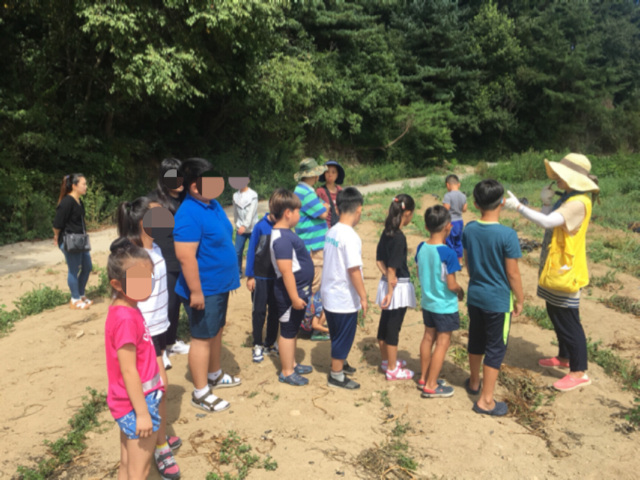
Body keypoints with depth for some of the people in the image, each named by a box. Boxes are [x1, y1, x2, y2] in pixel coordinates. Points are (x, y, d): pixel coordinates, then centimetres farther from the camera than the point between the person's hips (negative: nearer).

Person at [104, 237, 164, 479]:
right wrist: (143, 412, -18)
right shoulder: (126, 319, -27)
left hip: (130, 404, 9)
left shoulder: (124, 310, 2)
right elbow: (128, 371, -24)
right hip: (137, 405, -9)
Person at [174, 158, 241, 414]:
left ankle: (215, 375, 41)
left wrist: (227, 278, 20)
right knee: (202, 338, 3)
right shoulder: (189, 215, -24)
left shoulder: (213, 204, 6)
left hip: (219, 285, 9)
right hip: (204, 289, -9)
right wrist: (196, 291, -25)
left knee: (217, 331, 22)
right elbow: (186, 257, -28)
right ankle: (200, 393, 17)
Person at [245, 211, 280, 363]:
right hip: (260, 277, -3)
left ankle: (270, 344, 25)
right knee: (259, 311, 6)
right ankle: (258, 345, 18)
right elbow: (251, 251, -8)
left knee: (275, 311, 11)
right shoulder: (261, 226, -14)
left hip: (278, 277, 3)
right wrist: (249, 276, -7)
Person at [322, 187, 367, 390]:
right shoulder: (351, 237, -23)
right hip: (345, 299, -8)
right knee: (343, 337, 9)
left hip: (329, 294, 8)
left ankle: (340, 363, 44)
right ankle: (336, 375, 23)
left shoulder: (331, 232, 1)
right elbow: (354, 270, -24)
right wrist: (363, 296, -15)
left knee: (338, 334, 25)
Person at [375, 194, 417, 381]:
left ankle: (387, 360, 36)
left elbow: (379, 260, 9)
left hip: (387, 283, 8)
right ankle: (392, 370, 16)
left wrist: (388, 276, -2)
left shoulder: (386, 233, 4)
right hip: (398, 287, -8)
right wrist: (390, 292, -19)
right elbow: (393, 267, -22)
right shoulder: (400, 237, -21)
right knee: (393, 328, 3)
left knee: (384, 324, 18)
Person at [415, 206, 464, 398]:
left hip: (427, 302, 7)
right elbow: (451, 285, -21)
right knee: (443, 343, 6)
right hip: (445, 306, -6)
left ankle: (424, 377, 32)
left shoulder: (421, 248, -4)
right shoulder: (448, 253, -24)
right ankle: (431, 386, 14)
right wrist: (461, 291, -2)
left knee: (428, 338, 19)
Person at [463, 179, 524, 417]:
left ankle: (474, 382, 42)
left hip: (474, 296, 6)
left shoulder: (469, 229, -5)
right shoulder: (507, 235, -21)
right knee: (495, 348, 7)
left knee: (476, 340, 22)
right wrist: (520, 299, -1)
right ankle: (486, 400, 15)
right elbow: (513, 274, -15)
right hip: (498, 301, -5)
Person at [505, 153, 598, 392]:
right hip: (555, 268, 10)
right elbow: (549, 223, 10)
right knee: (556, 315, 21)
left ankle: (579, 372, 10)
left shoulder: (578, 203, -21)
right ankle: (564, 357, 37)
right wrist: (546, 202, -3)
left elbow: (547, 222, -30)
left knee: (568, 320, -2)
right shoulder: (567, 198, 11)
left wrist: (518, 206, -27)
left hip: (565, 270, -10)